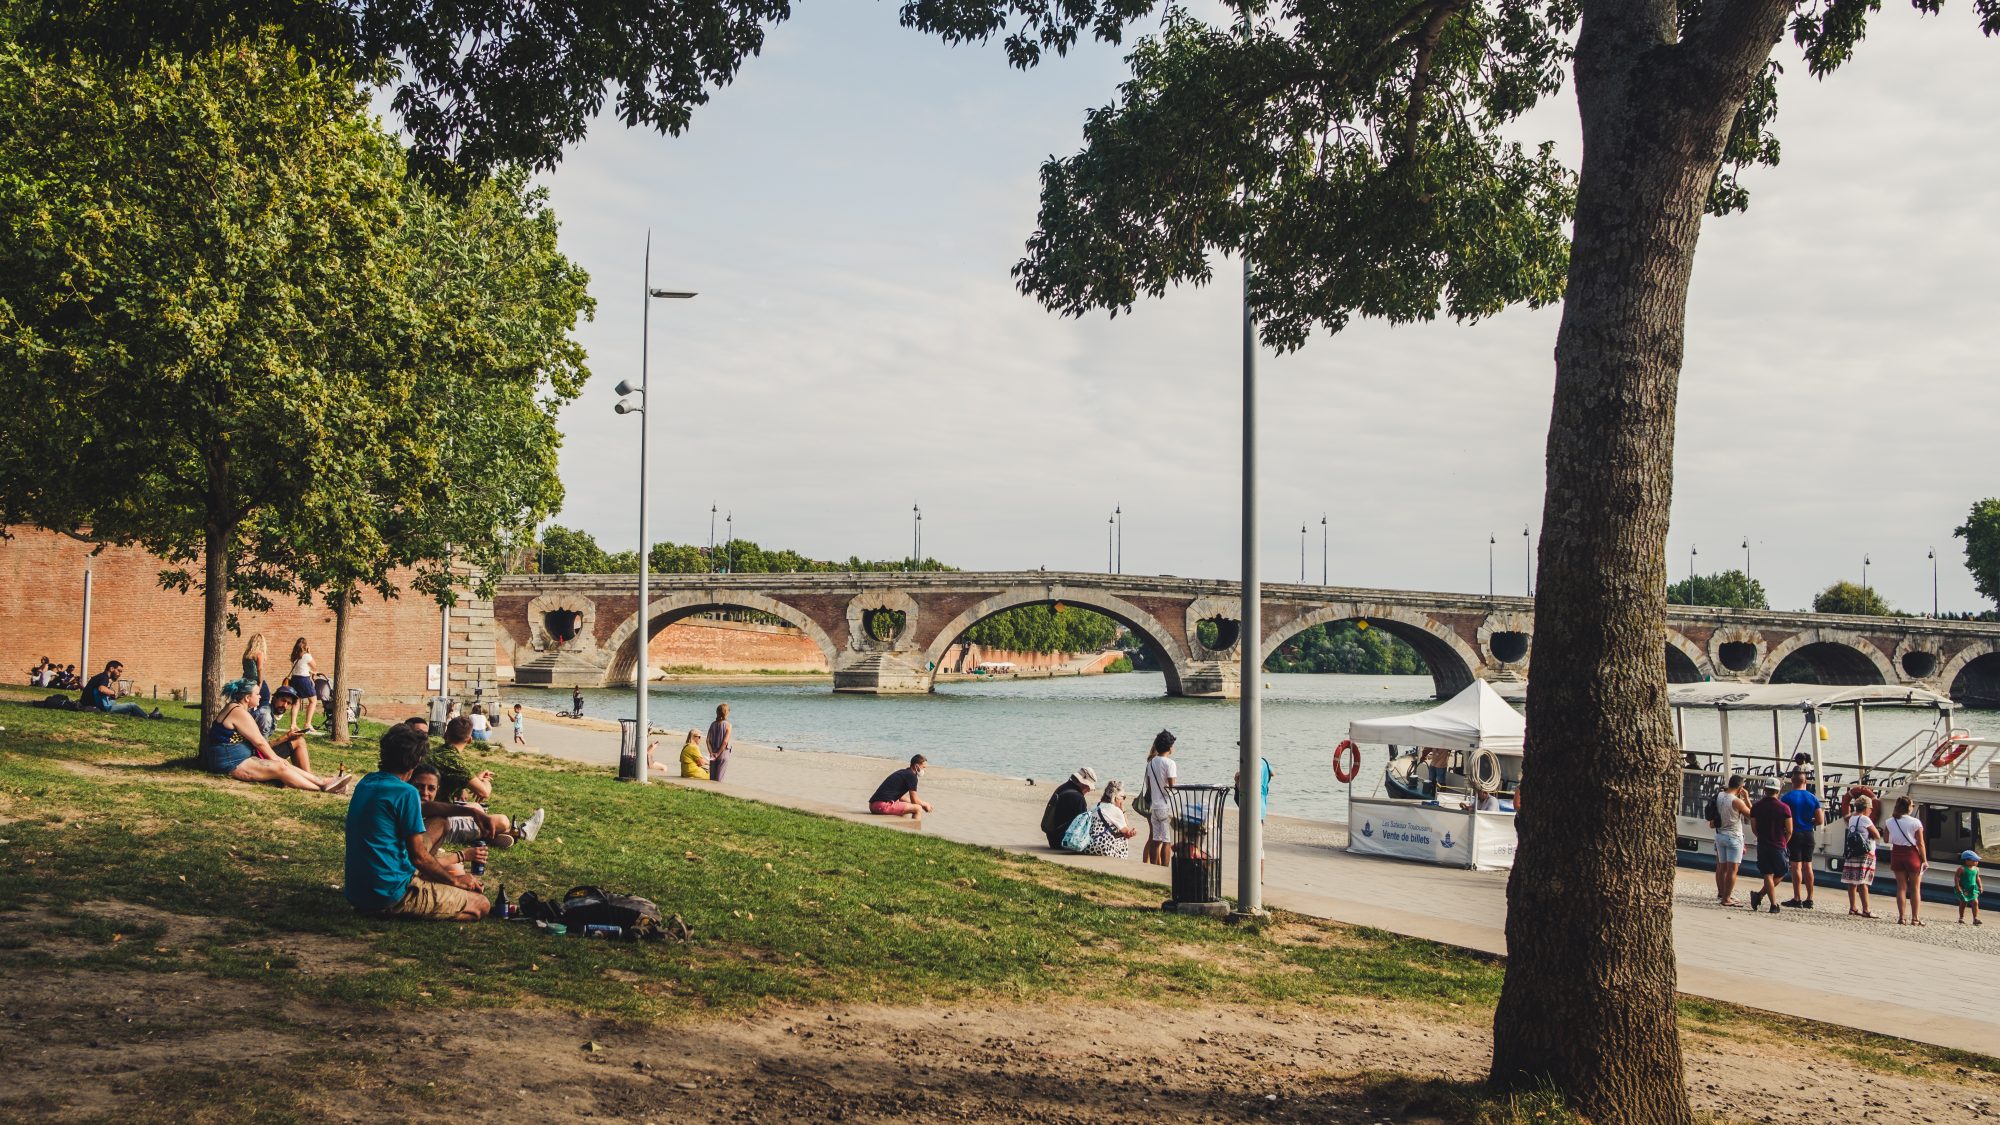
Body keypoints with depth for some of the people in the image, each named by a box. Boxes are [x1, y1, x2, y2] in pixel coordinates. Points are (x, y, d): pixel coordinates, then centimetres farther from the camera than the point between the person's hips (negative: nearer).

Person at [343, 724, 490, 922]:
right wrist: (455, 880, 2)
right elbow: (418, 856, -13)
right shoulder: (406, 793, -17)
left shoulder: (367, 782, 9)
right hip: (389, 896, -9)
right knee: (480, 905, -6)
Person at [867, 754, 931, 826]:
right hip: (883, 805, -11)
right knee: (918, 808, -8)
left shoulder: (903, 773, 21)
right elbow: (914, 800, -5)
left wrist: (923, 803, 27)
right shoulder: (911, 776, -7)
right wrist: (925, 804, 14)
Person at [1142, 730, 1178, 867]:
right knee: (1167, 842, -2)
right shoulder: (1169, 763, -12)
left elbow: (1149, 786, 11)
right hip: (1167, 807, -6)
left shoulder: (1151, 762, 7)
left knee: (1156, 841, 10)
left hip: (1154, 806, 7)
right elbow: (1172, 787, -13)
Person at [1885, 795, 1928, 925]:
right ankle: (1914, 918, 7)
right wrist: (1924, 860, -4)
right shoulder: (1915, 823, -12)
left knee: (1901, 886, 9)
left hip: (1896, 855, 3)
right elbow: (1920, 844, -11)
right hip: (1912, 855, -3)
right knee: (1915, 887, 7)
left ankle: (1901, 917, 6)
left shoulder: (1890, 822, -1)